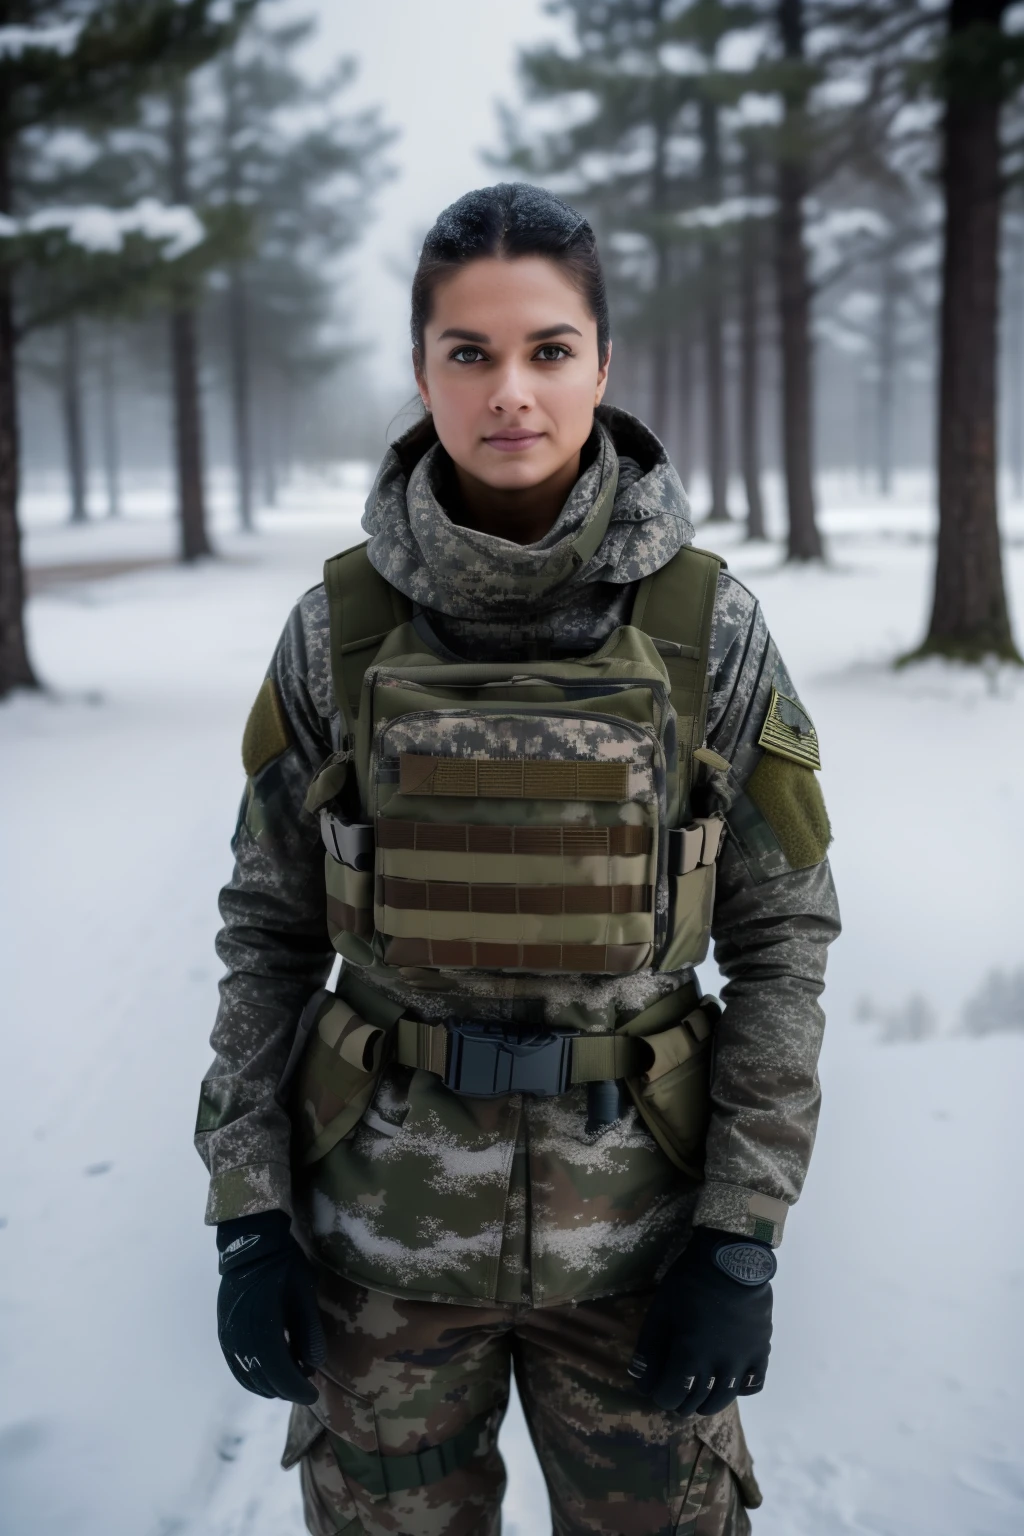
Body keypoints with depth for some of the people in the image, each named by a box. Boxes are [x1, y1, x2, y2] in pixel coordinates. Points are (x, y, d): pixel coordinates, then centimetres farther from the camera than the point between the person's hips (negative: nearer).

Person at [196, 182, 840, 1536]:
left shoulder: (706, 622, -8)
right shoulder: (341, 625, -6)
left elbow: (784, 935, -4)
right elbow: (268, 927, 1)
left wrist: (746, 1240, -7)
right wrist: (247, 1215, -3)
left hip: (635, 1217, 0)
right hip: (387, 1220, 1)